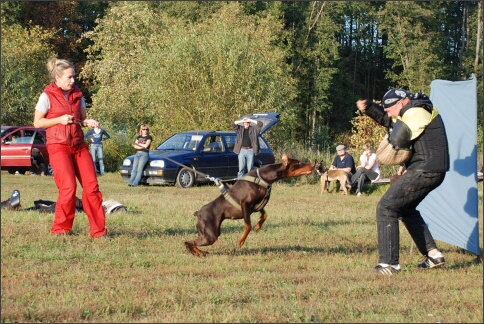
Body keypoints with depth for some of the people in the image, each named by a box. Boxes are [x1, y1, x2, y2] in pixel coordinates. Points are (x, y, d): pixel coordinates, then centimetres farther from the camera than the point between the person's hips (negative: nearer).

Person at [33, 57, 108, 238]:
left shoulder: (77, 95, 11)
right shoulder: (47, 96, -5)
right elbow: (37, 122, -4)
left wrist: (88, 122, -4)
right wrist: (59, 119, -15)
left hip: (79, 145, 5)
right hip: (58, 147, -5)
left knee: (91, 186, -3)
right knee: (68, 186, -14)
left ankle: (98, 230, 1)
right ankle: (61, 228, 5)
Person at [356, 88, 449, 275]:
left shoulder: (416, 112, -16)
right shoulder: (412, 111, 16)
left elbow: (398, 140, -24)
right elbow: (386, 120, 24)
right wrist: (368, 108, 9)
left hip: (424, 171, -11)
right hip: (430, 172, 11)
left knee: (386, 208, -9)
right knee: (406, 209, 27)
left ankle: (389, 263, -10)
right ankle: (433, 255, 25)